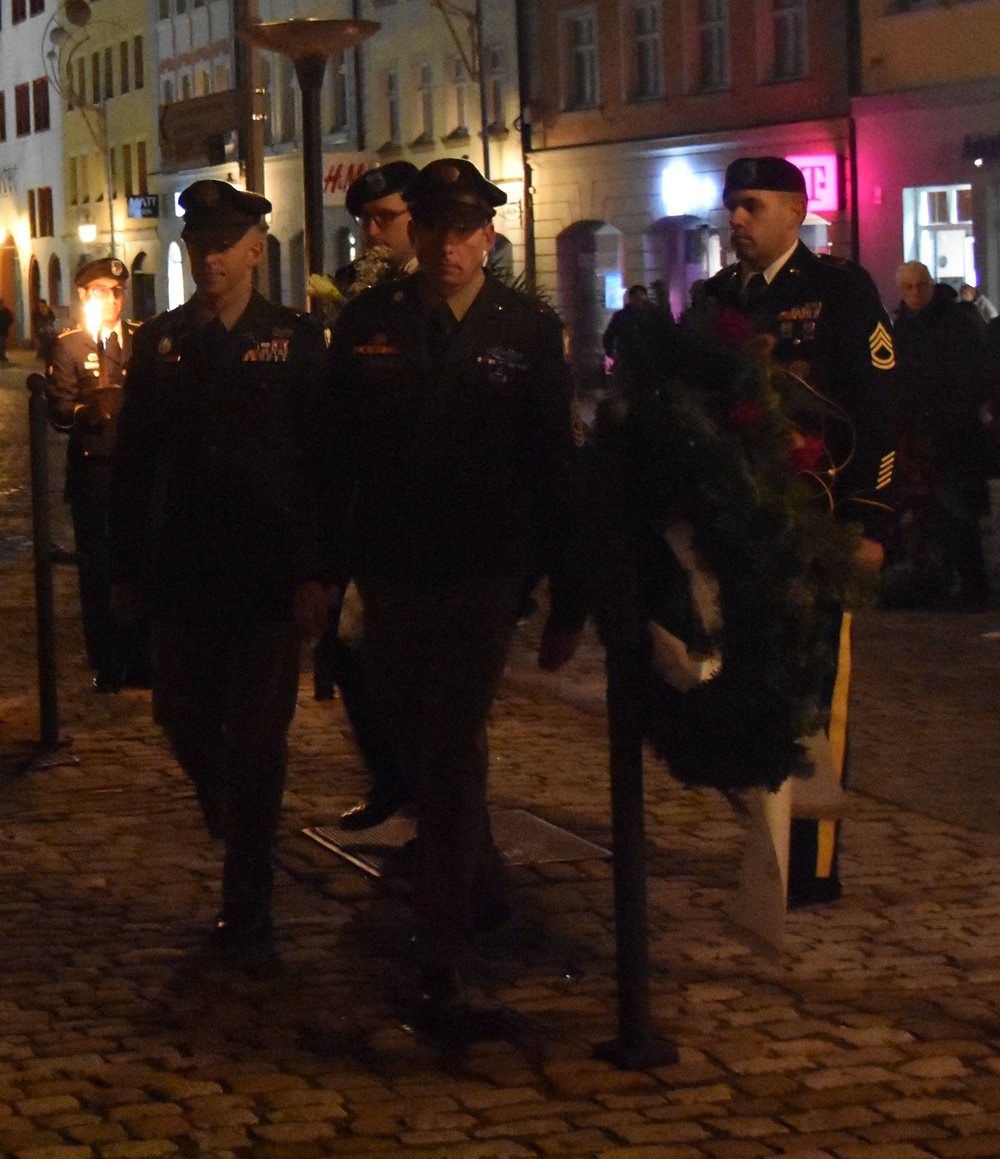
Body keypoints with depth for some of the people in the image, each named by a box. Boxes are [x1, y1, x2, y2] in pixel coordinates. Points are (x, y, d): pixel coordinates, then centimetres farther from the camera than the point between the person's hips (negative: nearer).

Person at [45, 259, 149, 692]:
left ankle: (140, 662, 12)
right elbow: (57, 410, -6)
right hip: (92, 470, -2)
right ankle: (106, 667, 8)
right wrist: (85, 412, -25)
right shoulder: (69, 345, 4)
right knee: (97, 567, 0)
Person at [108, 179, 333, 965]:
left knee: (257, 738, 1)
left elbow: (323, 462, -5)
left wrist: (315, 573, -11)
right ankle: (239, 834, 38)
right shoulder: (160, 342, 6)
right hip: (182, 570, 3)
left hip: (268, 575, -3)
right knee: (184, 719, 8)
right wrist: (129, 567, 2)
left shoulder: (296, 340, -1)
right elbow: (133, 461, 6)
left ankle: (247, 906, 12)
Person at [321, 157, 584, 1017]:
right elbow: (335, 454, 4)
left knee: (453, 749, -4)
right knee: (416, 743, 14)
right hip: (391, 568, 3)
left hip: (484, 572, -3)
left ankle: (443, 947, 4)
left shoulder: (529, 330, -2)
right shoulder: (368, 325, 3)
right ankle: (479, 890, 35)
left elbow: (556, 466, -1)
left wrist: (568, 599, -2)